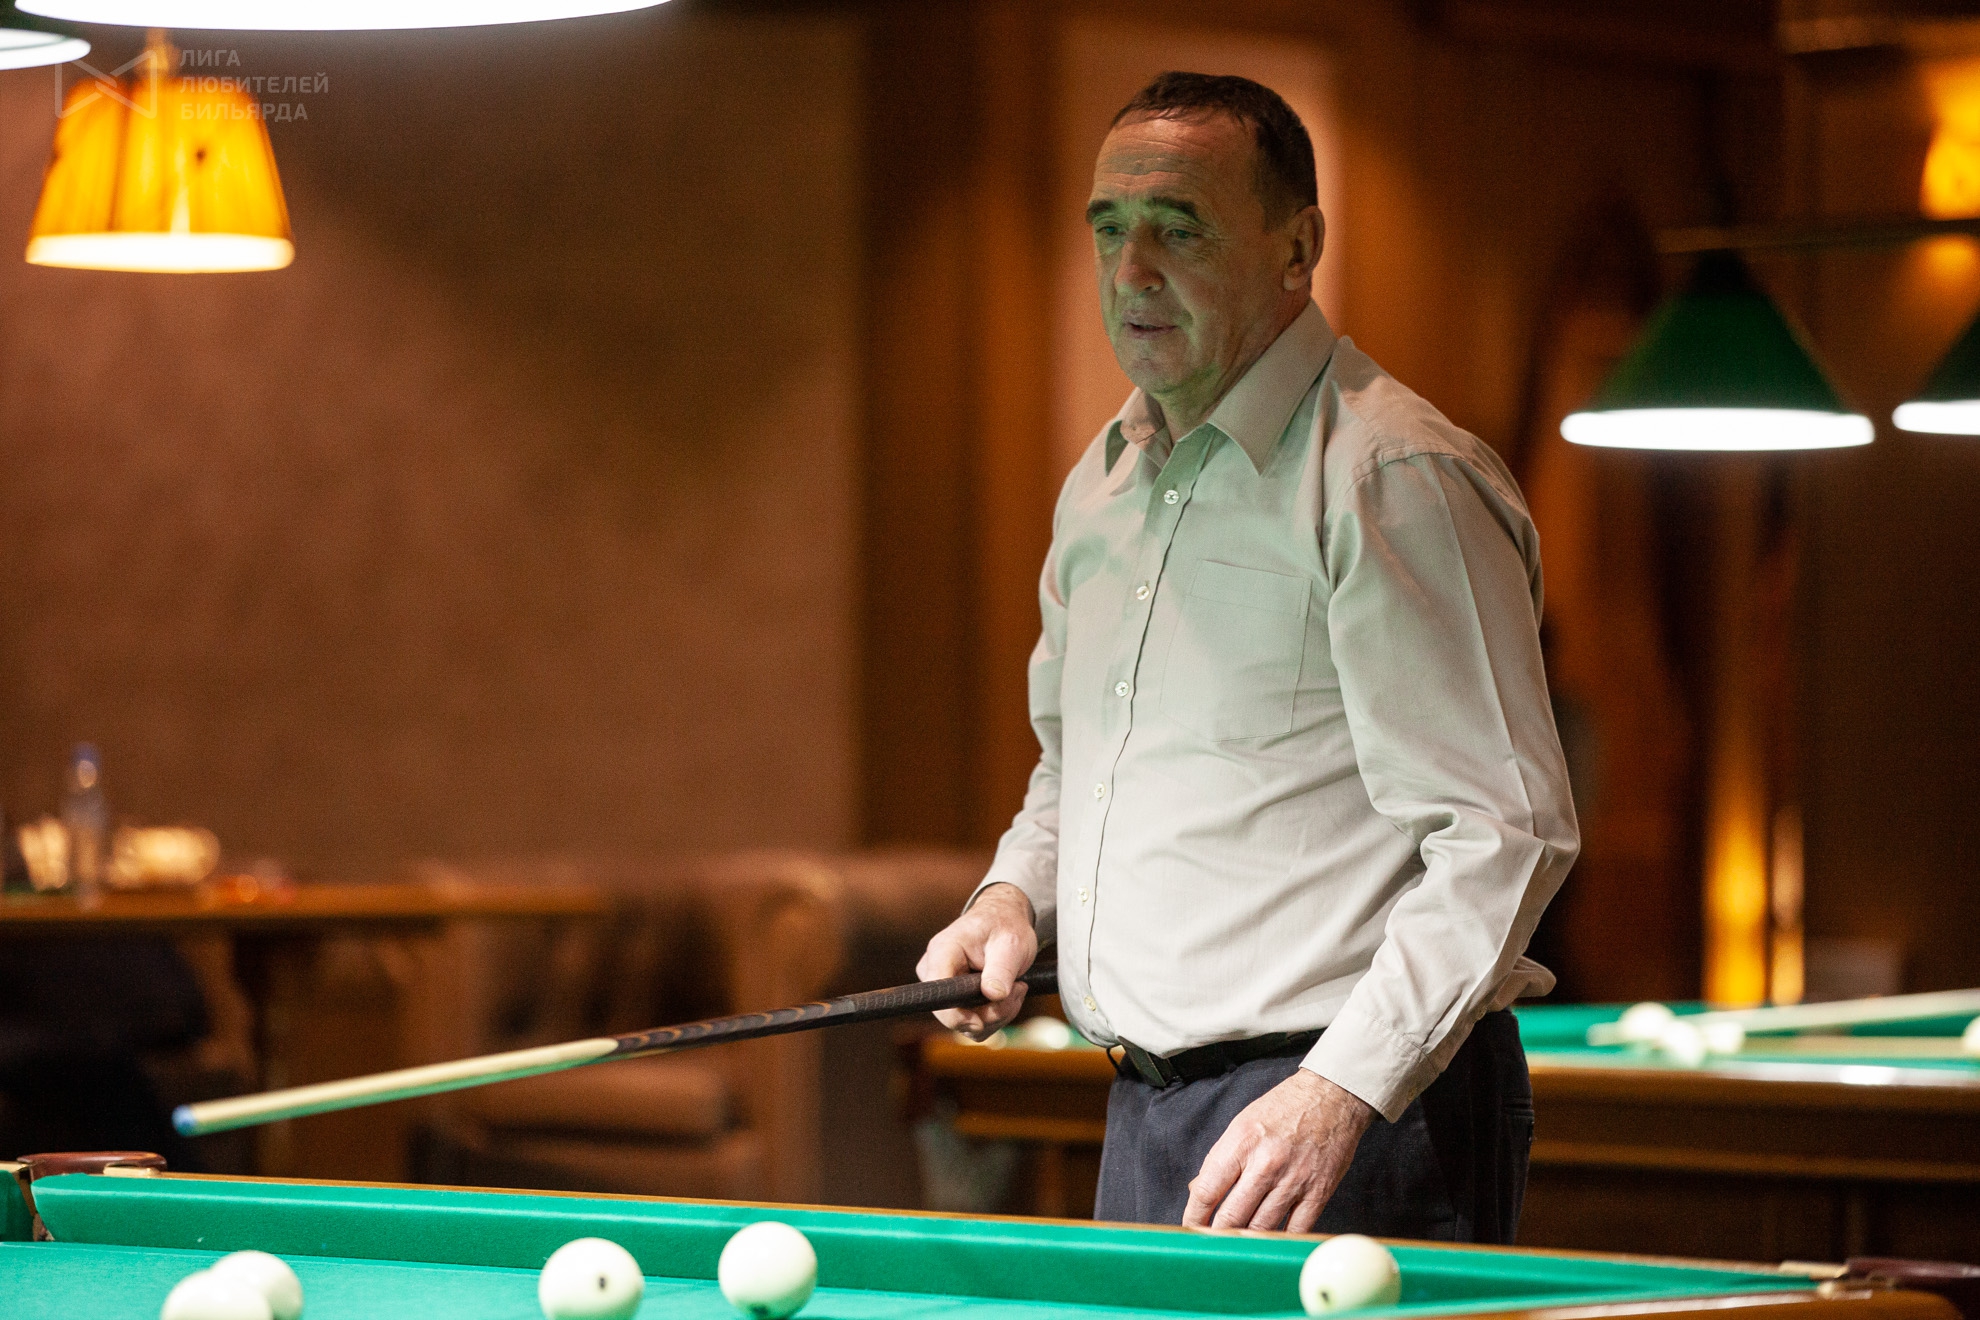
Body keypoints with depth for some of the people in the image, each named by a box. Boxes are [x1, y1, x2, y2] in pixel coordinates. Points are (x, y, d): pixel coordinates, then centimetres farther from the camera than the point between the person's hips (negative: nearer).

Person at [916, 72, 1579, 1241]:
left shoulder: (1402, 480, -12)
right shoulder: (1100, 487, 15)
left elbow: (1506, 833, -17)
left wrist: (1340, 1095, -23)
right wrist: (1018, 899, 7)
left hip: (1361, 1123, -8)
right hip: (1144, 1119, 8)